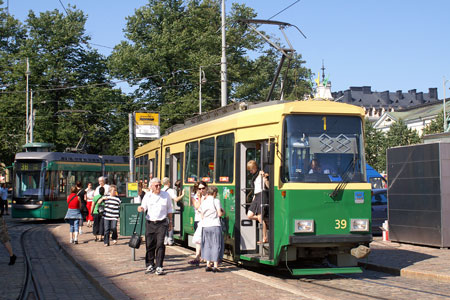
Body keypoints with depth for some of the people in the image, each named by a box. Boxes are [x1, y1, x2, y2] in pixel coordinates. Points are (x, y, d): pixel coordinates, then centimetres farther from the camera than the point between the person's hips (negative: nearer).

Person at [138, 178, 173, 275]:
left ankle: (159, 267, -6)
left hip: (162, 223, -2)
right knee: (149, 244, 4)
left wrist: (170, 221, 14)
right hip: (150, 223, 2)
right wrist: (141, 208, -11)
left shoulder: (166, 195, 4)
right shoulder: (147, 196, 6)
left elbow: (169, 209, 13)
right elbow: (143, 207, 13)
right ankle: (150, 265, 18)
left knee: (160, 244, -11)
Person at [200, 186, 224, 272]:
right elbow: (219, 214, -8)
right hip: (215, 225, -5)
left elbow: (202, 216, 12)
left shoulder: (203, 202, 11)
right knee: (216, 245, 0)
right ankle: (215, 266, -3)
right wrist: (222, 211, 11)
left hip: (205, 226, 5)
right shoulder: (216, 201, -4)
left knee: (207, 245, 12)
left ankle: (208, 265, 9)